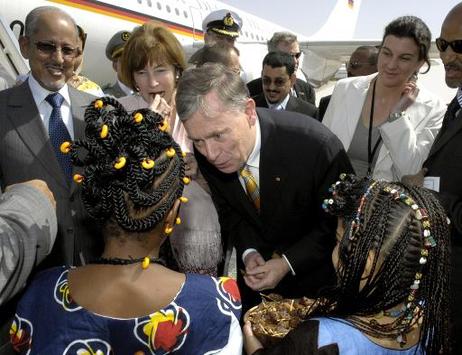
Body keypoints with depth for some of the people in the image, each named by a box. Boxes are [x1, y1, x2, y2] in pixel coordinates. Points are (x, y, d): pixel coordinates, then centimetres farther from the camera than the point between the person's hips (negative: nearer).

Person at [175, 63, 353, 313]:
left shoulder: (316, 144, -35)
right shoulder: (207, 153, -20)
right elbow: (228, 210, -1)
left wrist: (289, 263, -24)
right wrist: (248, 251, -16)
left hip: (312, 274, -3)